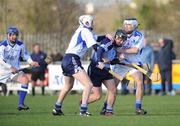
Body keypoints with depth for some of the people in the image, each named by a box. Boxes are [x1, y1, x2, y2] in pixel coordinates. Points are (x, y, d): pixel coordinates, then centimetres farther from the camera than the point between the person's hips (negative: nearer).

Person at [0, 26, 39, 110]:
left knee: (25, 80, -21)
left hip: (15, 70, 3)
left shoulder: (20, 44, -1)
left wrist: (31, 62, -4)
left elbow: (25, 55, 15)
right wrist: (10, 67, -37)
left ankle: (21, 104, -20)